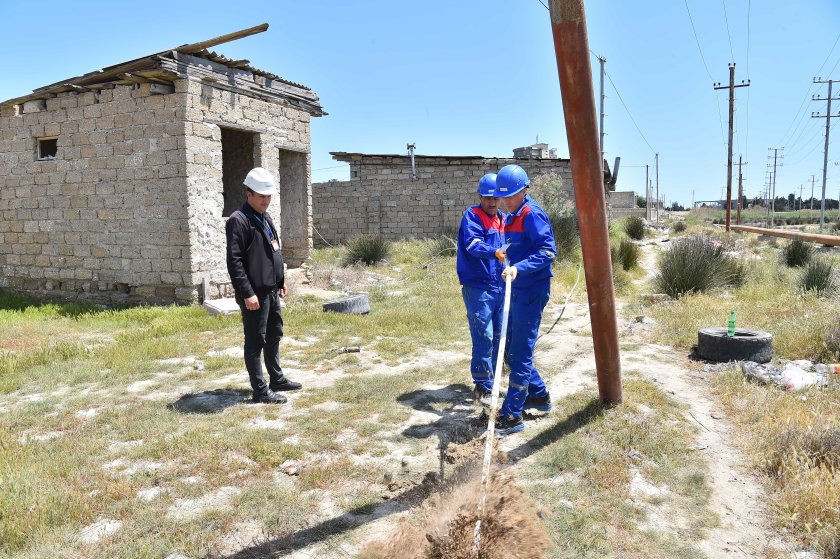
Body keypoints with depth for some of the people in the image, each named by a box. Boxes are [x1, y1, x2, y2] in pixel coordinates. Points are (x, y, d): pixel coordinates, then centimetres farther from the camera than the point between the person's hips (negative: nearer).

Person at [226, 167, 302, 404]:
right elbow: (234, 261, -20)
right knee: (255, 341, 0)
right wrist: (247, 293, -23)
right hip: (254, 293, -9)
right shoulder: (238, 221, -14)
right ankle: (260, 390, 9)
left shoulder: (265, 218, 15)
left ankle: (277, 379, 33)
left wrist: (281, 280, 19)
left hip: (271, 290, 9)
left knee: (274, 335, 19)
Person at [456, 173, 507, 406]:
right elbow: (473, 243, -25)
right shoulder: (472, 216, -7)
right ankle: (482, 387, 0)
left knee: (498, 336, 12)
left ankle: (489, 382, 25)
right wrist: (494, 253, -41)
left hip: (500, 286, 8)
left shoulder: (502, 220, 16)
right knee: (484, 336, -9)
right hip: (478, 287, -7)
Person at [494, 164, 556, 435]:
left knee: (520, 353, -7)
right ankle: (539, 395, 32)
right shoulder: (511, 218, 16)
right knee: (512, 349, 17)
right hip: (517, 290, 10)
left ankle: (512, 415, -1)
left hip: (532, 291, -10)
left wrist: (519, 268, -33)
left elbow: (548, 251, -22)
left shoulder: (532, 214, -13)